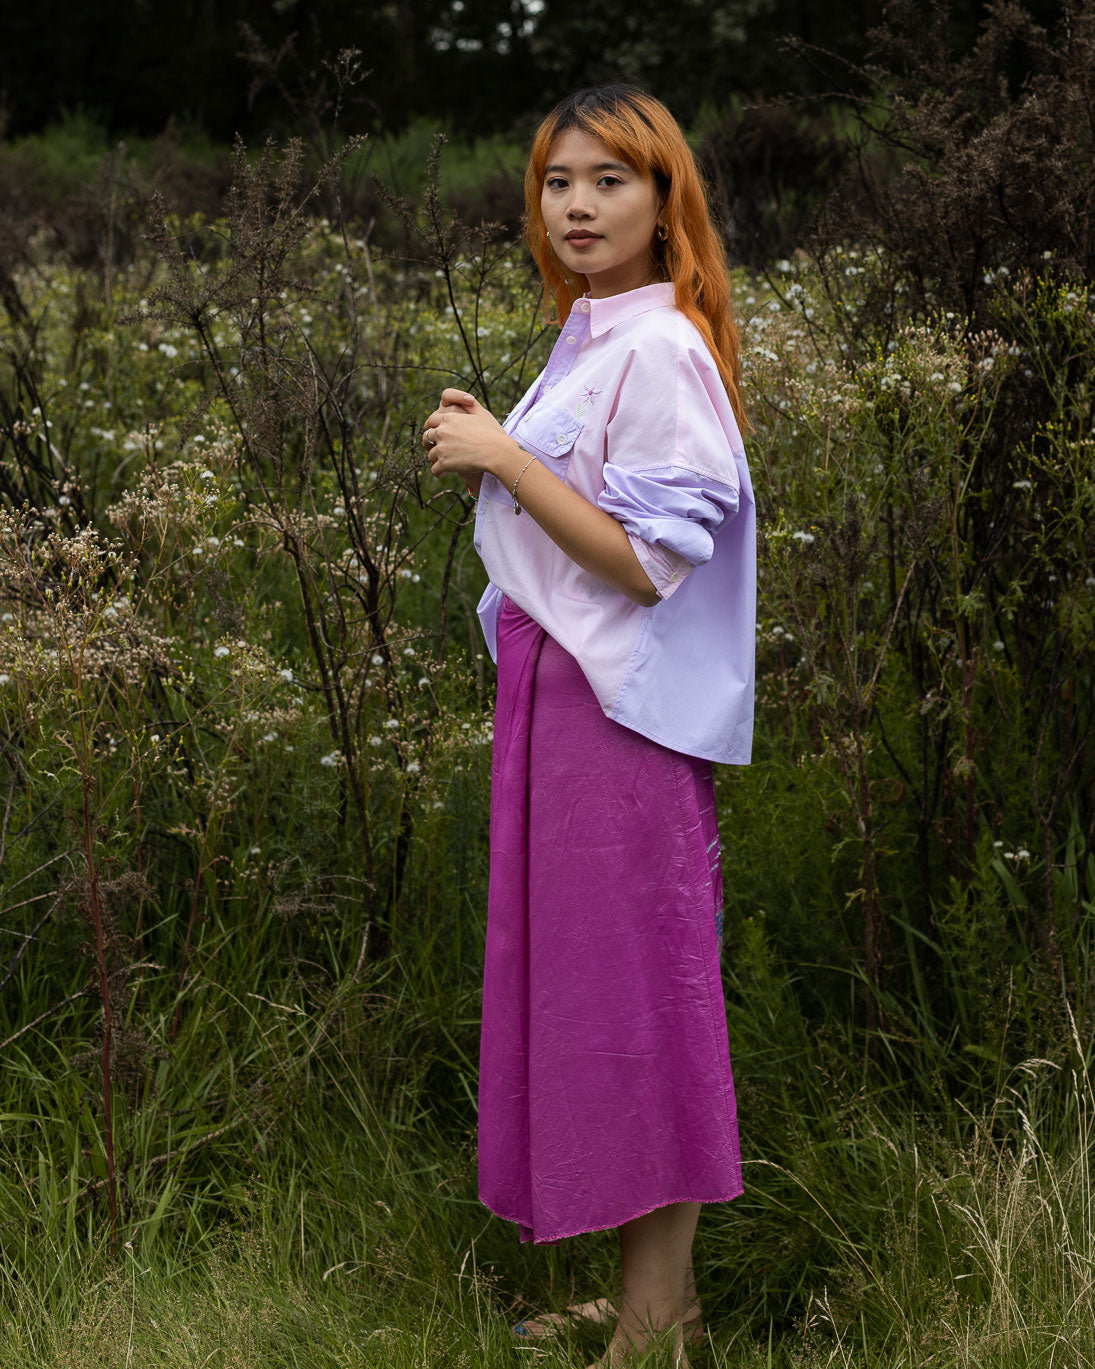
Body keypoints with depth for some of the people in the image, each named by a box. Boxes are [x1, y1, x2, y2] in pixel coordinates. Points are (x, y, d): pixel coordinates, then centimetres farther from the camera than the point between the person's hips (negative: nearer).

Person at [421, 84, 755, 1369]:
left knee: (632, 985, -3)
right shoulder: (591, 340, 14)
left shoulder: (662, 351, -15)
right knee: (585, 982, 13)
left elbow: (650, 562, -21)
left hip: (620, 707, -10)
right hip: (557, 688, 10)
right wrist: (485, 456, 5)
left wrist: (506, 460, -18)